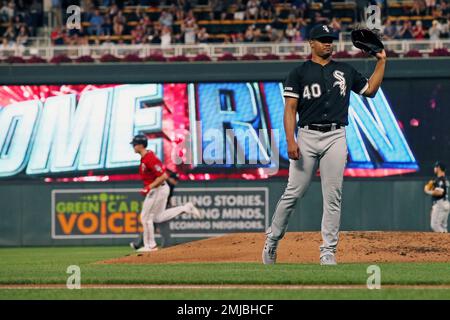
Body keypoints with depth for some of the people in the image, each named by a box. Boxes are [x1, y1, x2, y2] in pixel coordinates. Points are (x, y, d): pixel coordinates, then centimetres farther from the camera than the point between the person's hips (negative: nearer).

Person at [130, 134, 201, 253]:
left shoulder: (149, 159, -25)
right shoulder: (145, 157, 6)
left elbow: (163, 176, -27)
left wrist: (149, 187, -24)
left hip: (157, 189, -10)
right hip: (161, 189, 10)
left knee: (146, 217, 0)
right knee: (159, 217, 17)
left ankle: (150, 245, 10)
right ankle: (186, 208, 14)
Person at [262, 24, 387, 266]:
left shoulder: (345, 71, 16)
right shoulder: (299, 73, 5)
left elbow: (370, 89, 23)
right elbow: (290, 108, -2)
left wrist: (381, 61, 16)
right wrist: (291, 141, -13)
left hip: (336, 138, 2)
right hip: (307, 136, -2)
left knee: (333, 197, -2)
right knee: (294, 193, -3)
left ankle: (328, 252, 1)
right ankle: (272, 240, 13)